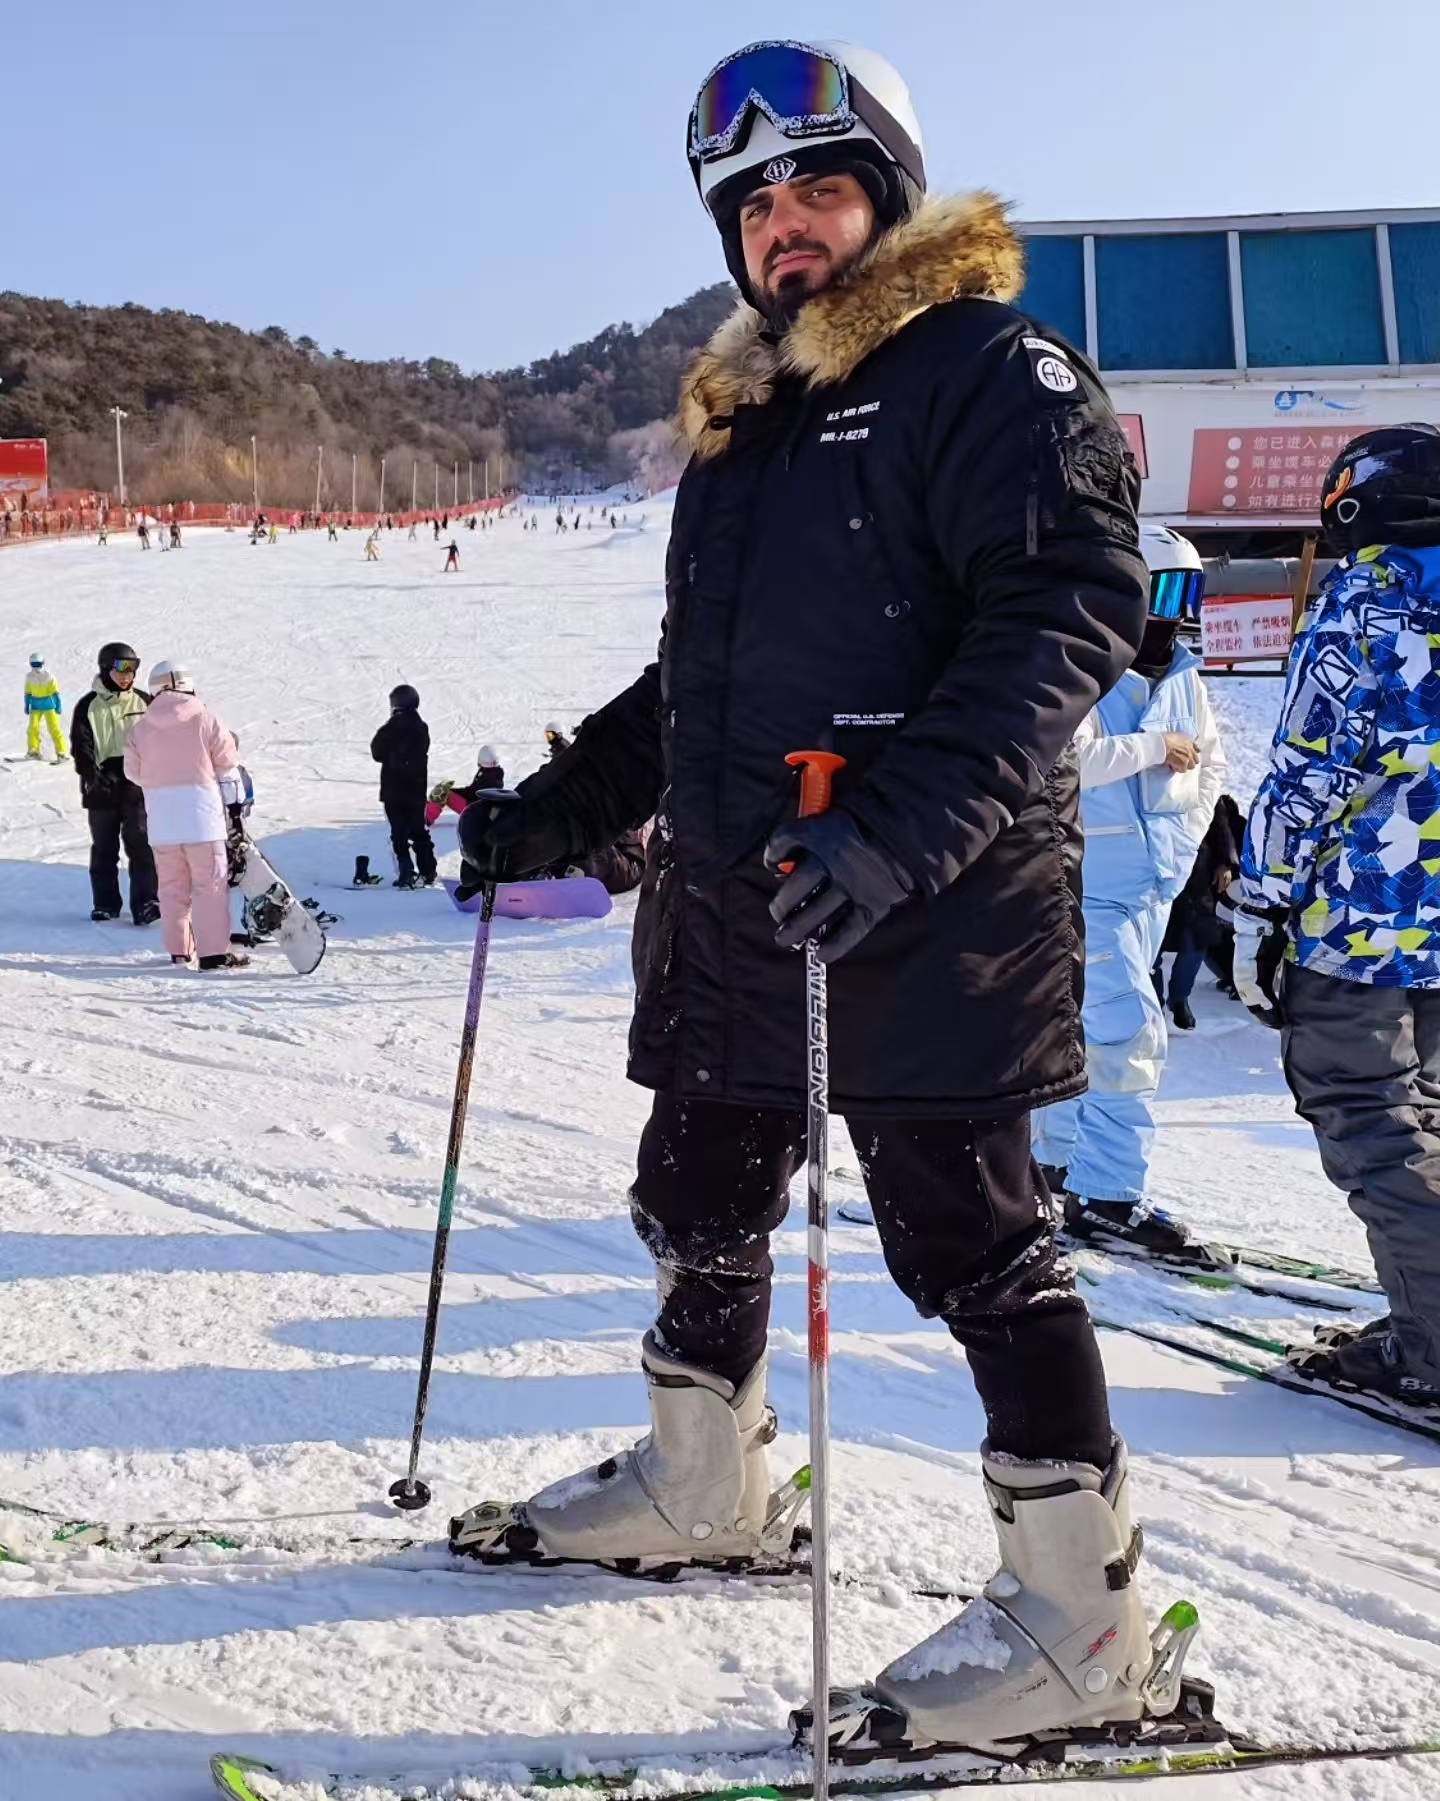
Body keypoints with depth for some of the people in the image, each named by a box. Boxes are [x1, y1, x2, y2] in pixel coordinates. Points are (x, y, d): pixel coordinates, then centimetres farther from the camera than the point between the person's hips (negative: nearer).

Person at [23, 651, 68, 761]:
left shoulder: (49, 676, -9)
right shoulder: (29, 677, 1)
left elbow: (55, 692, -5)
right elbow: (28, 692, 12)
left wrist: (58, 706, -5)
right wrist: (27, 706, 12)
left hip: (49, 704, -3)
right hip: (36, 706, 3)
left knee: (54, 728, -7)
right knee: (32, 727, -8)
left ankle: (61, 752, -5)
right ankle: (33, 750, 5)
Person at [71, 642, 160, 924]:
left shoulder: (143, 702, 7)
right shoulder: (88, 706, 3)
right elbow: (81, 747, -1)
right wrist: (91, 774, -16)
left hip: (138, 786, 0)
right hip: (102, 788, 0)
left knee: (141, 846, -7)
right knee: (104, 848, 8)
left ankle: (145, 902, -5)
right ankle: (105, 903, 16)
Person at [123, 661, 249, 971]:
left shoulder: (141, 727, 2)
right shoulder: (204, 718, -5)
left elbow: (134, 772, 8)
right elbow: (227, 760, 1)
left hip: (160, 817, 3)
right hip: (201, 812, -3)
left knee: (171, 885, 13)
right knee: (210, 883, -1)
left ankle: (179, 947, 17)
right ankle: (213, 951, -6)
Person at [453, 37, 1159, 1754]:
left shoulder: (990, 371, -6)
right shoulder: (737, 419, 20)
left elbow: (1067, 612, -18)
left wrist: (901, 827, -28)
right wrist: (565, 802, 19)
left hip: (929, 916, -8)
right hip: (733, 906, 8)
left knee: (970, 1242, -4)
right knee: (700, 1210, 18)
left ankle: (1080, 1612, 8)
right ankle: (700, 1484, 39)